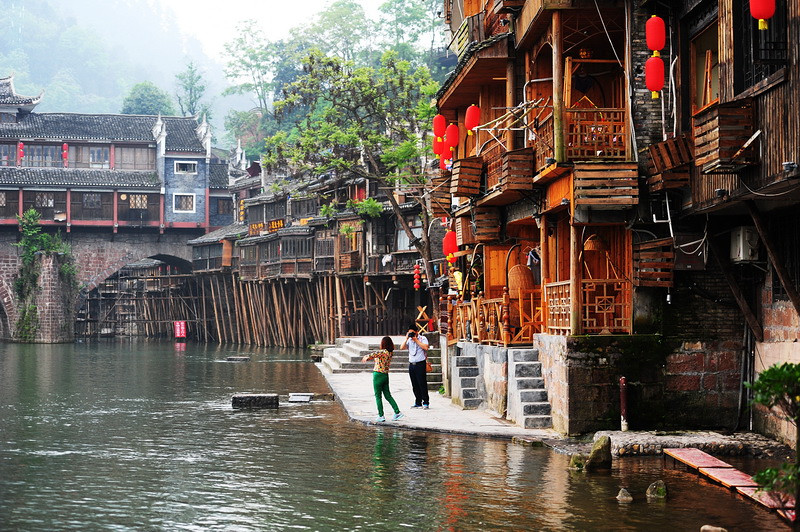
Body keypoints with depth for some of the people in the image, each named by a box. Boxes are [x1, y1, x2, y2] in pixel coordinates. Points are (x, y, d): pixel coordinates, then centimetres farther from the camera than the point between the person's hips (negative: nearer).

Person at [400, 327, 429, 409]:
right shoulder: (409, 340, 13)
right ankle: (418, 403, 12)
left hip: (420, 364, -5)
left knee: (422, 383, -5)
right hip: (411, 364, 5)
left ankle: (425, 402, 1)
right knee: (415, 385, 6)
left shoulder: (423, 338, 0)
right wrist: (406, 339, -4)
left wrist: (416, 340, -12)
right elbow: (402, 347, 3)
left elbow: (425, 347, -16)